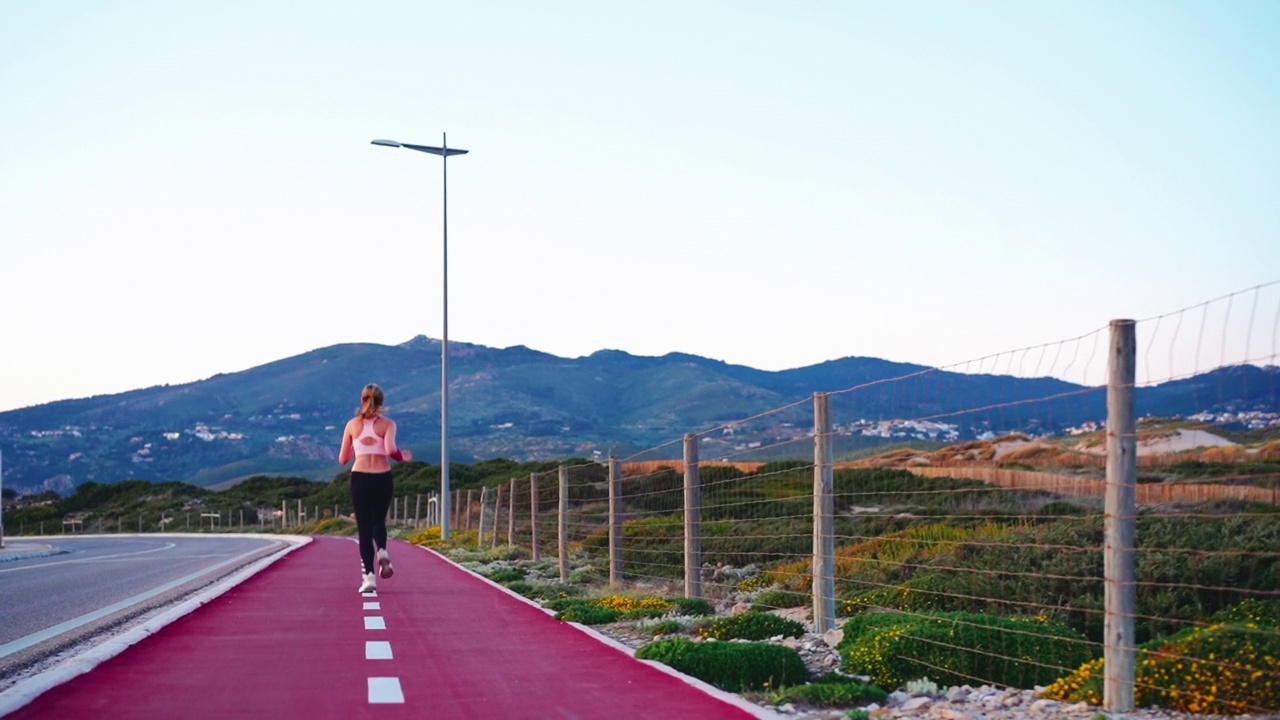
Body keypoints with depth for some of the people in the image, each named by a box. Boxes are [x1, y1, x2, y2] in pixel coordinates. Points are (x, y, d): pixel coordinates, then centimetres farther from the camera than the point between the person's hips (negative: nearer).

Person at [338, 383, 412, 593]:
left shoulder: (352, 424, 7)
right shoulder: (387, 424, 1)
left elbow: (343, 459, 8)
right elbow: (390, 450, -16)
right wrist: (403, 457, 3)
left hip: (359, 478, 0)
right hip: (383, 478, 0)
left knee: (364, 527, 4)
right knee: (379, 521, 21)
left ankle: (369, 576, -6)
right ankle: (382, 552, -9)